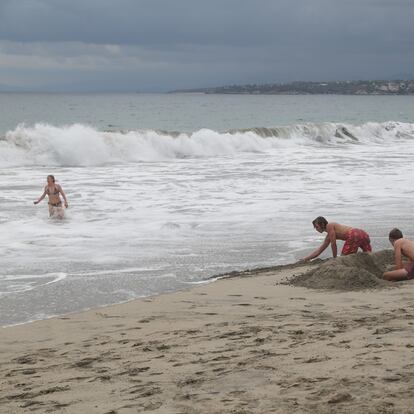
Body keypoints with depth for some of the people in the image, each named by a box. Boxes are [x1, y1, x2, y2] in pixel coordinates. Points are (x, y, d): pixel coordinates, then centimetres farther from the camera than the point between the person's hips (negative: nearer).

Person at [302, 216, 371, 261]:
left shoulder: (329, 226, 4)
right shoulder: (329, 236, 31)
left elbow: (333, 244, 0)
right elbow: (320, 250, 36)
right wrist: (306, 258, 36)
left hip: (354, 236, -10)